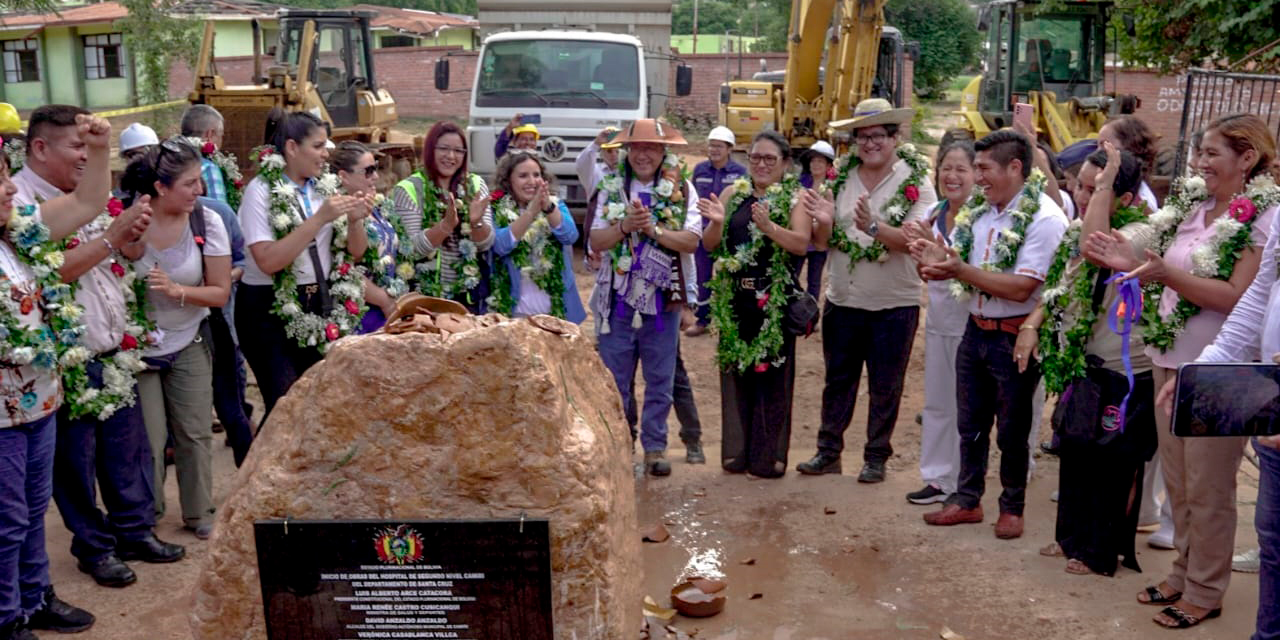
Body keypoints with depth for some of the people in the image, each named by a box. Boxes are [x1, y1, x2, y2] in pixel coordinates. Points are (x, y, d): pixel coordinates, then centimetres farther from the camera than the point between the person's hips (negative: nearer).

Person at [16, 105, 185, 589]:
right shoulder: (19, 201, -14)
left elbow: (126, 256, 17)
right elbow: (50, 272, -25)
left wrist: (133, 233, -4)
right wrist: (112, 235, -23)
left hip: (115, 351, 7)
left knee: (127, 448, 14)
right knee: (77, 459, 8)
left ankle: (135, 530, 28)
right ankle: (95, 548, 22)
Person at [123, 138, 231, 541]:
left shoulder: (206, 222, -12)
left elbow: (220, 293, -8)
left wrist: (176, 290, -26)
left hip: (188, 345, 2)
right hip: (135, 348, -2)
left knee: (196, 433, 6)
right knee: (148, 442, 0)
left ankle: (199, 514, 25)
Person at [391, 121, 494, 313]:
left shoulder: (475, 186, 1)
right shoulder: (408, 189, -7)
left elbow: (486, 244, -3)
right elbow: (413, 249, -15)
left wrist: (477, 222, -24)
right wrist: (447, 225, -29)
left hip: (469, 294, 3)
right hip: (425, 295, -2)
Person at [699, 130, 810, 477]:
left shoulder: (795, 198, 1)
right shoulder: (733, 193, 10)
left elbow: (801, 243, -14)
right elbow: (709, 244, 5)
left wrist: (769, 227, -29)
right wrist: (716, 222, -16)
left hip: (775, 301, -3)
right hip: (734, 299, 3)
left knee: (772, 375, 1)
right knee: (735, 370, 8)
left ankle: (769, 455, 12)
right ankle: (736, 451, 20)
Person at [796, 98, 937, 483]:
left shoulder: (916, 182, -7)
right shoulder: (840, 179, 3)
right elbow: (822, 240, 1)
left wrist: (873, 227, -35)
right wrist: (820, 218, -20)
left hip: (894, 305, -3)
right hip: (842, 300, 4)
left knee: (885, 387, 8)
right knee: (837, 379, 13)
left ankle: (876, 457, 20)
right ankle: (828, 451, 24)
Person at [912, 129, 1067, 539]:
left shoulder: (1044, 218, -16)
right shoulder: (980, 213, 4)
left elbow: (1021, 288, -24)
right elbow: (957, 267, 7)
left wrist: (961, 270, -26)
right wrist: (935, 260, -16)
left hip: (1015, 337, -6)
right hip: (975, 331, 6)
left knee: (1012, 431, 9)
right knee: (970, 424, 16)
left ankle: (1012, 508, 26)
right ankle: (967, 500, 30)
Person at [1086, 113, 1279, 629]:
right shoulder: (1192, 207, 8)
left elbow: (1238, 297, -19)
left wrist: (1166, 274, -27)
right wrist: (1131, 261, -5)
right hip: (1169, 360, 7)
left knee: (1207, 489, 6)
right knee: (1176, 482, 17)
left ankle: (1205, 592, 21)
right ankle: (1184, 571, 33)